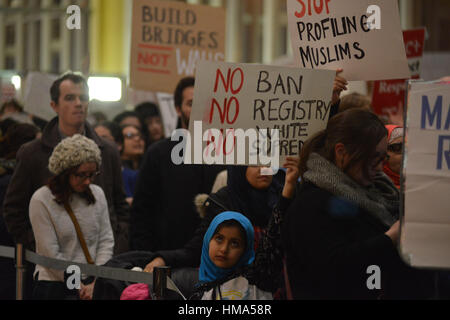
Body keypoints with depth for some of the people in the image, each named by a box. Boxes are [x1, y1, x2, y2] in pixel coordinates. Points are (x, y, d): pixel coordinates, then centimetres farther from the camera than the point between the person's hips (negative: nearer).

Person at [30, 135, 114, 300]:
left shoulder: (97, 194, 11)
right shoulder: (41, 201, -4)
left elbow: (106, 240, 9)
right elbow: (51, 255, -7)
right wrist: (81, 288, -9)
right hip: (55, 286, -4)